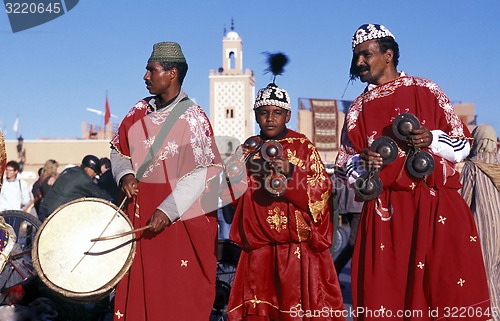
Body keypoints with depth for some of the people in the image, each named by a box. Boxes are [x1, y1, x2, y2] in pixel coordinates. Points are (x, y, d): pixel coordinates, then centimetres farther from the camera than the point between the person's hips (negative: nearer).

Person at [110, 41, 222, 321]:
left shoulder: (193, 118, -10)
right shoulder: (140, 111, 8)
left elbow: (203, 173, -15)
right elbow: (118, 150, 19)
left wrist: (167, 211, -21)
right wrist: (125, 175, -3)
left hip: (182, 220, -5)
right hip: (140, 215, 5)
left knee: (179, 298, 1)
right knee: (139, 291, 8)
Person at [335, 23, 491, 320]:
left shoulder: (426, 92, 7)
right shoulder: (358, 110, 14)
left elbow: (463, 145, 8)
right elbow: (346, 168, 14)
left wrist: (432, 140, -11)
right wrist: (363, 162, -7)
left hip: (437, 210, -2)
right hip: (385, 216, 2)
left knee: (451, 297, -8)